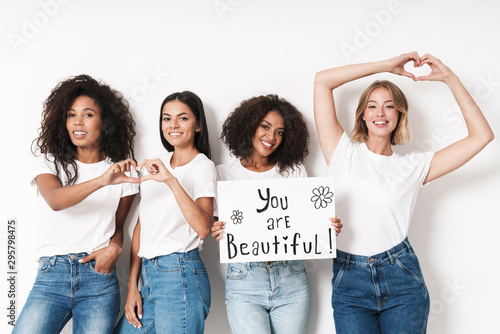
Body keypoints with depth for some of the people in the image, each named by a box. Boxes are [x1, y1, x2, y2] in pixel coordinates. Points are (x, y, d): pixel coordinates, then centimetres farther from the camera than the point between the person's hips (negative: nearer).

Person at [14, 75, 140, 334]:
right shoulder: (49, 161, 6)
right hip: (51, 276, 0)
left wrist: (114, 247, -6)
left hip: (99, 277, 1)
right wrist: (101, 181, -31)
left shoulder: (122, 169, 8)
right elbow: (55, 200, -17)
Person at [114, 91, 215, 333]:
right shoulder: (155, 165, 13)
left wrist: (171, 180, -27)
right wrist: (132, 286, 9)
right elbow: (141, 227, 13)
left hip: (181, 277, -6)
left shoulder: (203, 167, -5)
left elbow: (203, 228, -21)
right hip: (149, 276, 7)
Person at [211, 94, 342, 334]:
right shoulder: (225, 174, 6)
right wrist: (219, 232, -16)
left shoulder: (294, 171, 10)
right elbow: (220, 225, 7)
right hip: (244, 281, -2)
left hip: (291, 280, 2)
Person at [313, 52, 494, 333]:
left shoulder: (414, 167, 6)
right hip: (350, 282, 0)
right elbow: (322, 80, 0)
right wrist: (387, 65, 1)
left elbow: (482, 136, 3)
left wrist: (450, 78, 2)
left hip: (402, 279, 1)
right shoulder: (343, 152, 5)